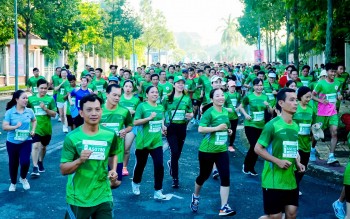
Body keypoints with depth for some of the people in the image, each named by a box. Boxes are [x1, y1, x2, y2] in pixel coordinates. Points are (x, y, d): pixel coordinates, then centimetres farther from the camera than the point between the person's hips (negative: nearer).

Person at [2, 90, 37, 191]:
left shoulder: (29, 111, -3)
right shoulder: (9, 112, -12)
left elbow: (34, 120, 18)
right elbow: (4, 127, -15)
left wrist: (33, 130, 3)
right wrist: (15, 126, -29)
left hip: (26, 141, 1)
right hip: (12, 142, -1)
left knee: (25, 162, -14)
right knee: (13, 163, 11)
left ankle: (23, 178, 18)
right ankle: (13, 183, 35)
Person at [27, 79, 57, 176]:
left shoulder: (50, 99, -2)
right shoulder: (31, 99, -1)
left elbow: (54, 114, -5)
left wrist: (45, 109, -19)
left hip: (46, 127, 2)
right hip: (35, 127, -2)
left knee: (43, 146, 18)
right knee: (35, 146, -18)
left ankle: (40, 162, 42)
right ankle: (35, 168, -17)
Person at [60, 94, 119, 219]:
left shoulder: (110, 135, -2)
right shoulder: (72, 138, -13)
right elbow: (63, 170, -11)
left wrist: (113, 170, 0)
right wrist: (79, 160, -28)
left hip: (104, 196, 3)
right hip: (78, 199, -3)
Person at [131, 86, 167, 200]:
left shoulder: (161, 107, 7)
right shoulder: (142, 106, -10)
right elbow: (135, 122, -16)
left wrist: (163, 127, 3)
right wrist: (149, 117, -24)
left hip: (157, 142, 4)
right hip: (143, 142, -4)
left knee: (159, 165, -7)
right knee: (140, 164, 12)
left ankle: (158, 191, 3)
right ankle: (135, 183, 41)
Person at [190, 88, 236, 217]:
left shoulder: (225, 112, 7)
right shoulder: (209, 112, -15)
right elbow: (200, 129, -25)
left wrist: (228, 131, 5)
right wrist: (217, 128, -28)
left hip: (222, 150, 5)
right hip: (207, 150, -5)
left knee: (225, 177, -7)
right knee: (204, 176, 12)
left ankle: (224, 208, -3)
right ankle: (195, 196, 41)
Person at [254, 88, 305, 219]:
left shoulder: (295, 126, 9)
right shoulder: (272, 125, -14)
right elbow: (258, 148, -13)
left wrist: (297, 163, 3)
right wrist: (278, 161, -20)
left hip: (290, 180, 7)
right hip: (273, 181, -7)